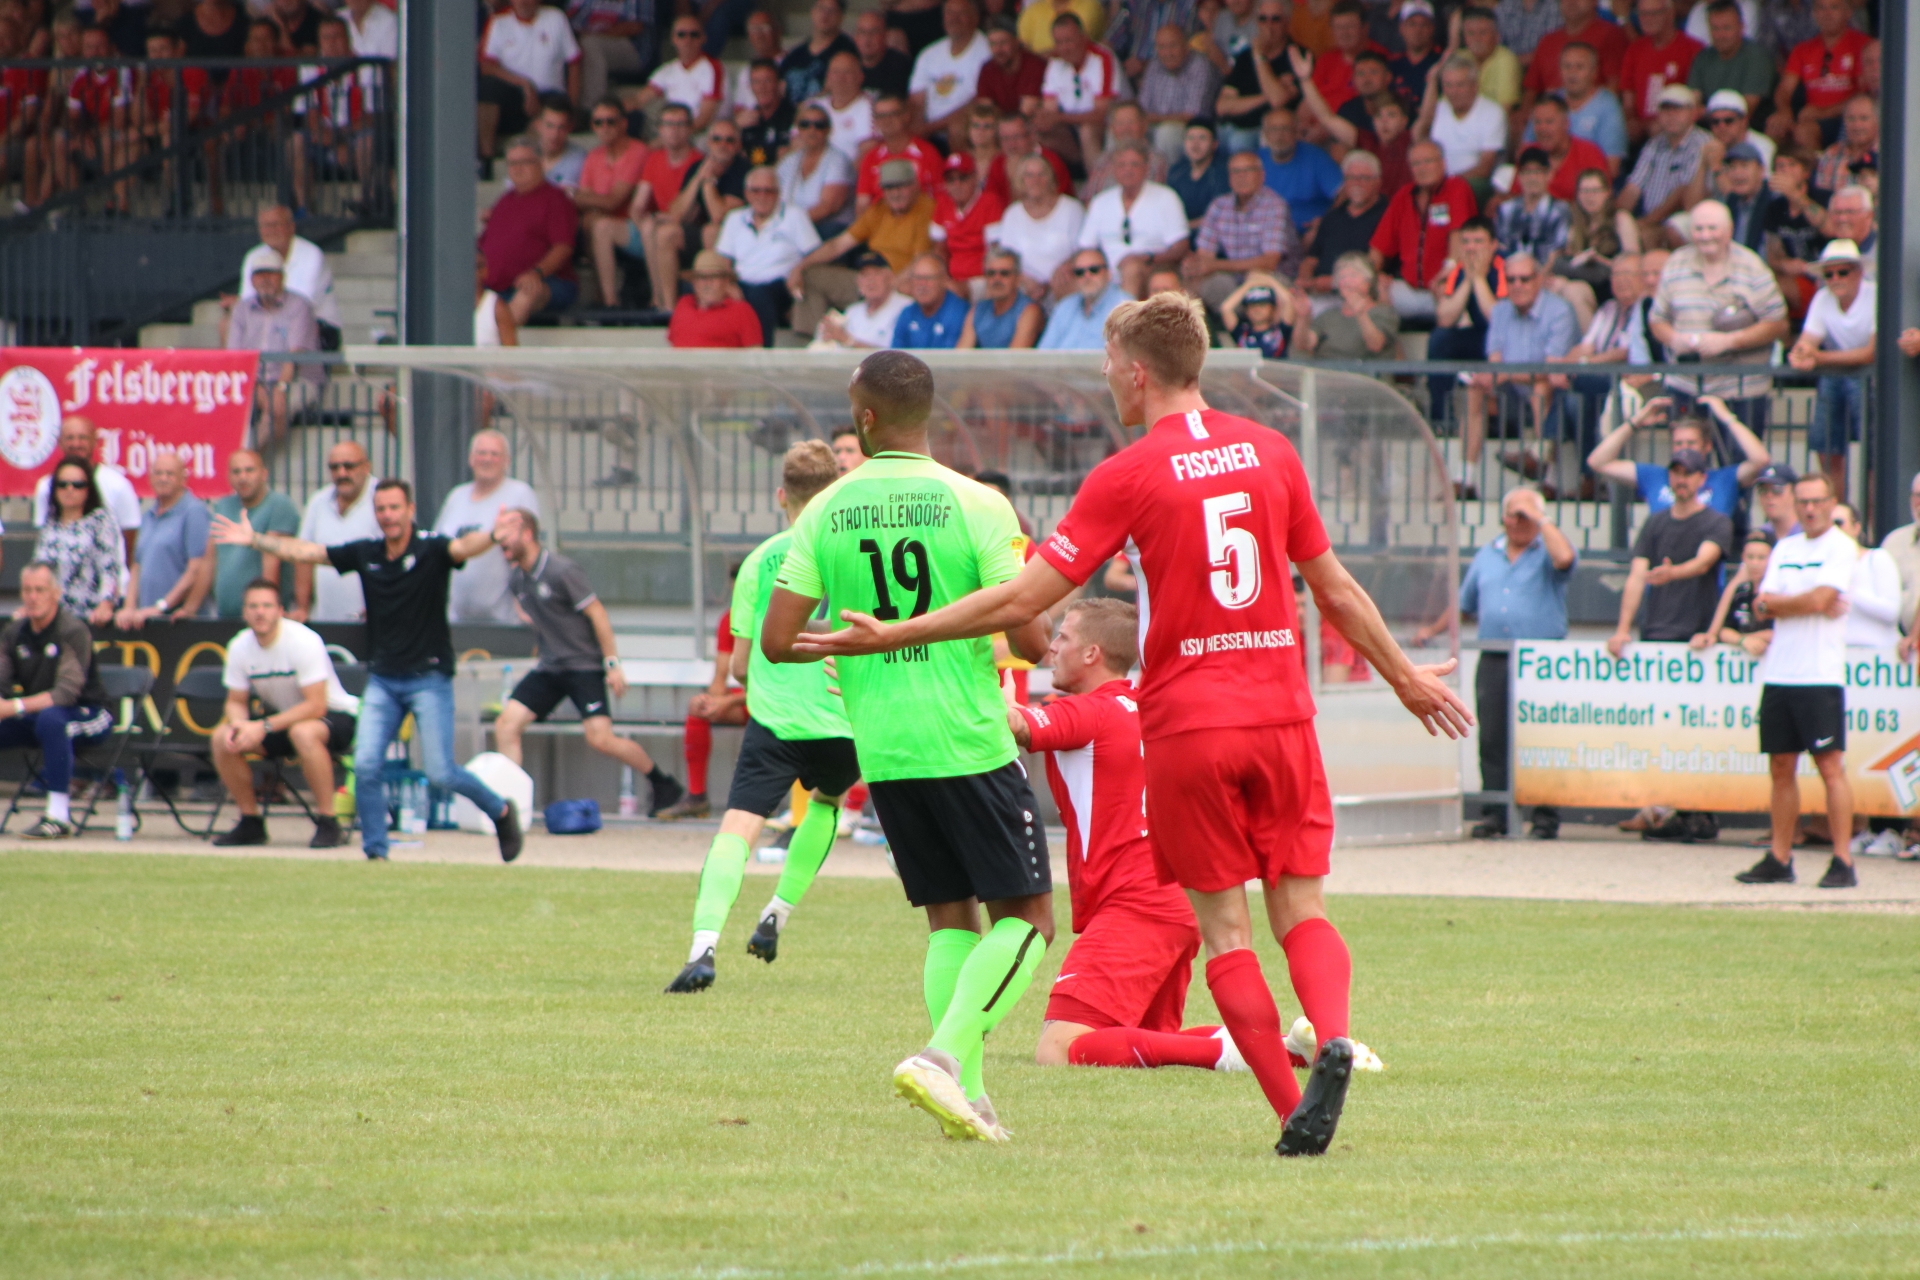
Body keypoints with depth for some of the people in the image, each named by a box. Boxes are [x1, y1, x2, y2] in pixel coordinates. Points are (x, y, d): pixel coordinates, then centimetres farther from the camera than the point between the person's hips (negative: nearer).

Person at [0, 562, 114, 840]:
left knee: (50, 718, -39)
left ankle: (59, 817, -36)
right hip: (36, 716, 6)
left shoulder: (72, 630, -18)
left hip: (87, 715, -6)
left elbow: (67, 692, -28)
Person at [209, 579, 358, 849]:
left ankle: (328, 824, -28)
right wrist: (237, 723, -23)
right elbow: (236, 702, 2)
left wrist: (264, 727, -34)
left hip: (335, 716, -6)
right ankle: (250, 823, 0)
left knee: (303, 732, -40)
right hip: (282, 718, 6)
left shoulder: (304, 642, -25)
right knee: (222, 737, -14)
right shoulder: (240, 647, -7)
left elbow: (316, 706, -28)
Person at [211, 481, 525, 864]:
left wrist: (493, 536, -51)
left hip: (428, 678, -4)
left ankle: (500, 811, 19)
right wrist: (254, 540, 9)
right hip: (382, 679, 4)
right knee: (366, 766, -8)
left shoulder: (430, 549, -9)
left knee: (440, 773, -7)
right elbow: (304, 552, 11)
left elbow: (464, 547, -30)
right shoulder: (366, 554, 4)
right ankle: (376, 852, 2)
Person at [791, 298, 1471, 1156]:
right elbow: (1336, 589, 15)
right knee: (1299, 907, 7)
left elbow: (1022, 601, -10)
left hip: (1186, 726, -4)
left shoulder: (1129, 475, -7)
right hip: (1280, 715, 4)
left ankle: (1294, 1110, -4)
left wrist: (892, 634, -3)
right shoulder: (1271, 452, 7)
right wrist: (1406, 679, 29)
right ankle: (1332, 1039, -22)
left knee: (1224, 929, 4)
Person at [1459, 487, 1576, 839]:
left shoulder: (1547, 551, 4)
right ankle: (1494, 813, 5)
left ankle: (1545, 817, -3)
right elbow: (1463, 605, 27)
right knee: (1492, 739, 1)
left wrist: (1541, 520, -11)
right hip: (1494, 661, 5)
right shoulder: (1487, 556, 20)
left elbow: (1564, 559, -21)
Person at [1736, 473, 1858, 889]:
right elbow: (1764, 604, 7)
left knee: (1830, 765, -8)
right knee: (1781, 767, 9)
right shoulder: (1785, 548, 16)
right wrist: (1809, 604, -9)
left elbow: (1820, 599, -16)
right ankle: (1779, 859, 15)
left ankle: (1843, 862, -8)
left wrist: (1778, 602, -1)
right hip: (1778, 673, 7)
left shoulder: (1841, 547, -4)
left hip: (1819, 676, -7)